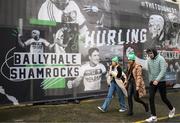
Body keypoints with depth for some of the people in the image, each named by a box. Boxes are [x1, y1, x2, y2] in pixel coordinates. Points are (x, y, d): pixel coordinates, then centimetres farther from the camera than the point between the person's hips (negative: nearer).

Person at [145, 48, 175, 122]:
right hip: (152, 82, 5)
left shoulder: (161, 59, -14)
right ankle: (154, 117, 2)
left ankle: (172, 109, 38)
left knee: (163, 98, 8)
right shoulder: (149, 60, 3)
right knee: (151, 99, -5)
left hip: (161, 82, -4)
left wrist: (157, 80, -31)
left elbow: (163, 71, -22)